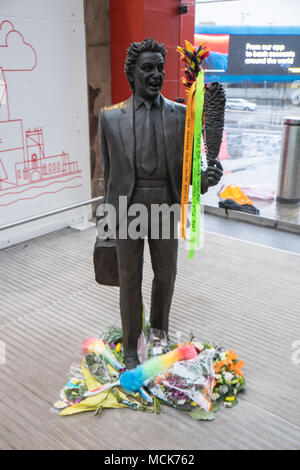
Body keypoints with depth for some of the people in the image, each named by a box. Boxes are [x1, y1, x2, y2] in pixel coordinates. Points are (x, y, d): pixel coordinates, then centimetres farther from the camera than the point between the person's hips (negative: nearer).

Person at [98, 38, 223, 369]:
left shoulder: (181, 115, 1)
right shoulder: (111, 117, -2)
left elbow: (186, 164, 2)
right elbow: (108, 171, 4)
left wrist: (205, 178, -22)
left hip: (166, 205, 2)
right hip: (128, 207, -1)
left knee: (166, 275, 14)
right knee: (130, 279, 9)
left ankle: (159, 328, 42)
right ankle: (130, 345, 28)